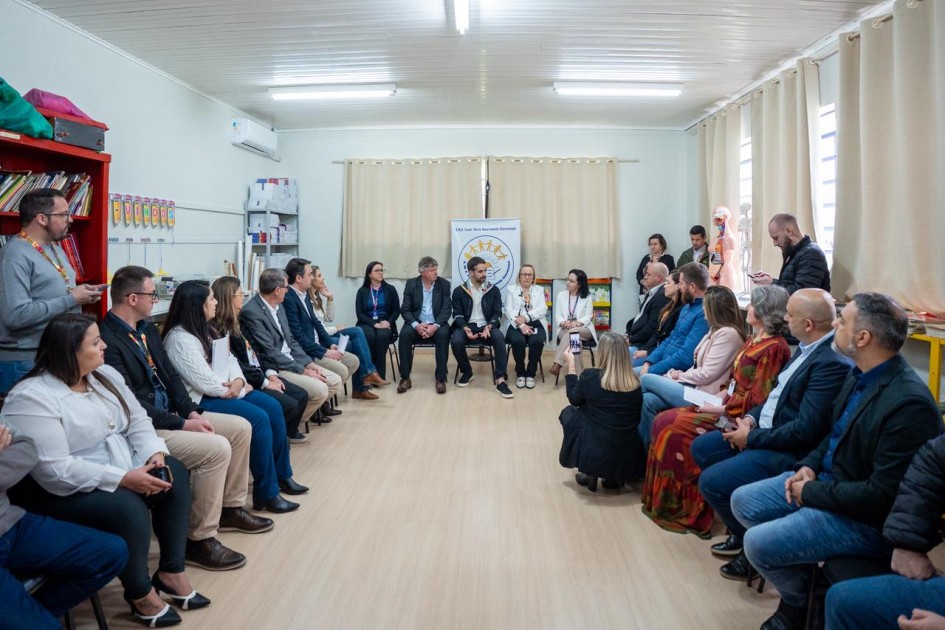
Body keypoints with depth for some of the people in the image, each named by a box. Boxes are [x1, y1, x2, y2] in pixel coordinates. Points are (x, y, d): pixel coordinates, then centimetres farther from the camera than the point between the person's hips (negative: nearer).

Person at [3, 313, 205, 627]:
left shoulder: (105, 374, 3)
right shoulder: (31, 399, -22)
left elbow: (137, 420, 5)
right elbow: (56, 472, -29)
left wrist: (155, 456, -16)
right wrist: (125, 479, -31)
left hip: (121, 469, 9)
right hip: (60, 491, -8)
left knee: (175, 473, -8)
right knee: (128, 507, -30)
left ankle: (171, 572, 1)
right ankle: (139, 593, -6)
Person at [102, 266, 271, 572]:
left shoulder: (147, 329, 10)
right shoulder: (107, 340, -20)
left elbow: (171, 376, 13)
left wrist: (191, 411, -3)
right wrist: (182, 424, -21)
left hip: (171, 414, 10)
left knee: (241, 428, 6)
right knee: (217, 448, -25)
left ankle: (230, 507, 22)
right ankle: (199, 540, -11)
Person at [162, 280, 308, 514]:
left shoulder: (205, 329, 11)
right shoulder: (179, 339, -19)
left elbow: (229, 358, 11)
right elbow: (207, 383, -23)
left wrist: (238, 380, -11)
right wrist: (241, 390, -11)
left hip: (225, 390, 10)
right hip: (202, 399, -9)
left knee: (273, 408, -2)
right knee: (259, 418, -22)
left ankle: (281, 474, 12)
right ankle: (266, 493, -12)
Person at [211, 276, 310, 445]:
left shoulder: (235, 322, 14)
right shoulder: (220, 329, -17)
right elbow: (236, 366, -20)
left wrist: (270, 374, 3)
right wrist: (264, 382, -14)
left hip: (258, 375, 10)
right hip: (246, 383, -10)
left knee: (301, 395, 3)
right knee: (289, 405, -19)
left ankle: (289, 432, 23)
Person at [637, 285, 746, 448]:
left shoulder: (728, 333, -16)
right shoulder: (718, 329, 15)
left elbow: (706, 374, -19)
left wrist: (680, 376, -5)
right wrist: (682, 375, 2)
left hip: (702, 395, -9)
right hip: (695, 387, 9)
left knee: (645, 380, -7)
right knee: (648, 400, -12)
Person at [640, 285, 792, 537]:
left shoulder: (773, 348, -18)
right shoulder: (754, 340, 12)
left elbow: (757, 400, -22)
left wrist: (722, 410, -17)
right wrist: (721, 395, 5)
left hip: (739, 417, -10)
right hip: (728, 407, 10)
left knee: (674, 429, -17)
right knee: (664, 421, -2)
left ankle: (686, 509, -6)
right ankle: (666, 501, 1)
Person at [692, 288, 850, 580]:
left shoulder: (833, 363, -25)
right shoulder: (808, 348, 5)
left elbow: (806, 431, -27)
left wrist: (751, 438, -17)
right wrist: (751, 418, 0)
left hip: (790, 453, -10)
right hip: (765, 431, 11)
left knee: (710, 481, -18)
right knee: (702, 448, 13)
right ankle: (741, 530, 21)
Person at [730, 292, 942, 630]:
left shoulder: (909, 404, -28)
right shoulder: (860, 374, -1)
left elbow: (882, 496, -26)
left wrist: (812, 493, -16)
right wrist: (810, 466, -1)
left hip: (866, 517, -9)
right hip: (828, 478, 9)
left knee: (758, 542, -17)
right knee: (743, 502, 7)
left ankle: (801, 600, 13)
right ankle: (798, 580, 18)